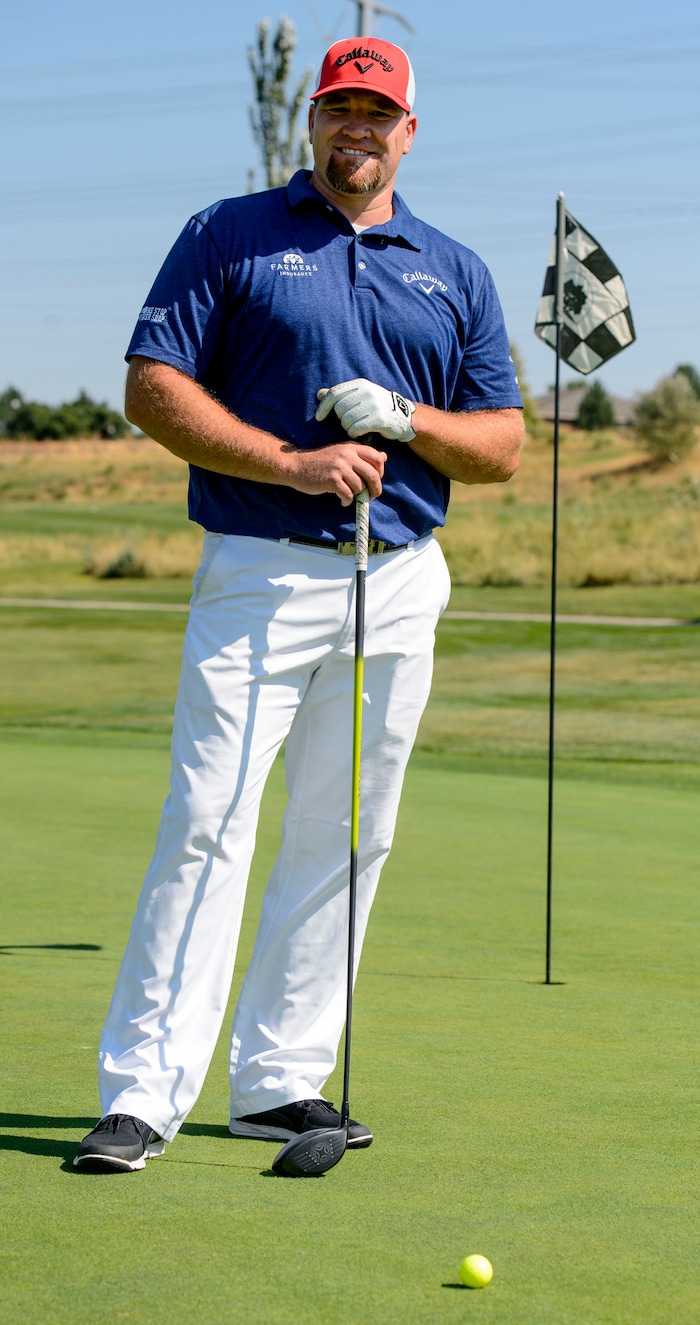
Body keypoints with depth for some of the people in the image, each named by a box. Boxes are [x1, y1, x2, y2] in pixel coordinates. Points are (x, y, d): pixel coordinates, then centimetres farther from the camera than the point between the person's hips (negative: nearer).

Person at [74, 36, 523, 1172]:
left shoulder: (455, 272, 15)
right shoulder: (229, 236, 5)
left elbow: (503, 446, 12)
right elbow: (154, 388, -4)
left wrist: (406, 419, -8)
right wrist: (293, 462, -14)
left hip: (399, 582, 4)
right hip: (259, 576, -4)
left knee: (345, 841, 5)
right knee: (208, 825, -12)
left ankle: (281, 1080, 14)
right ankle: (144, 1090, -10)